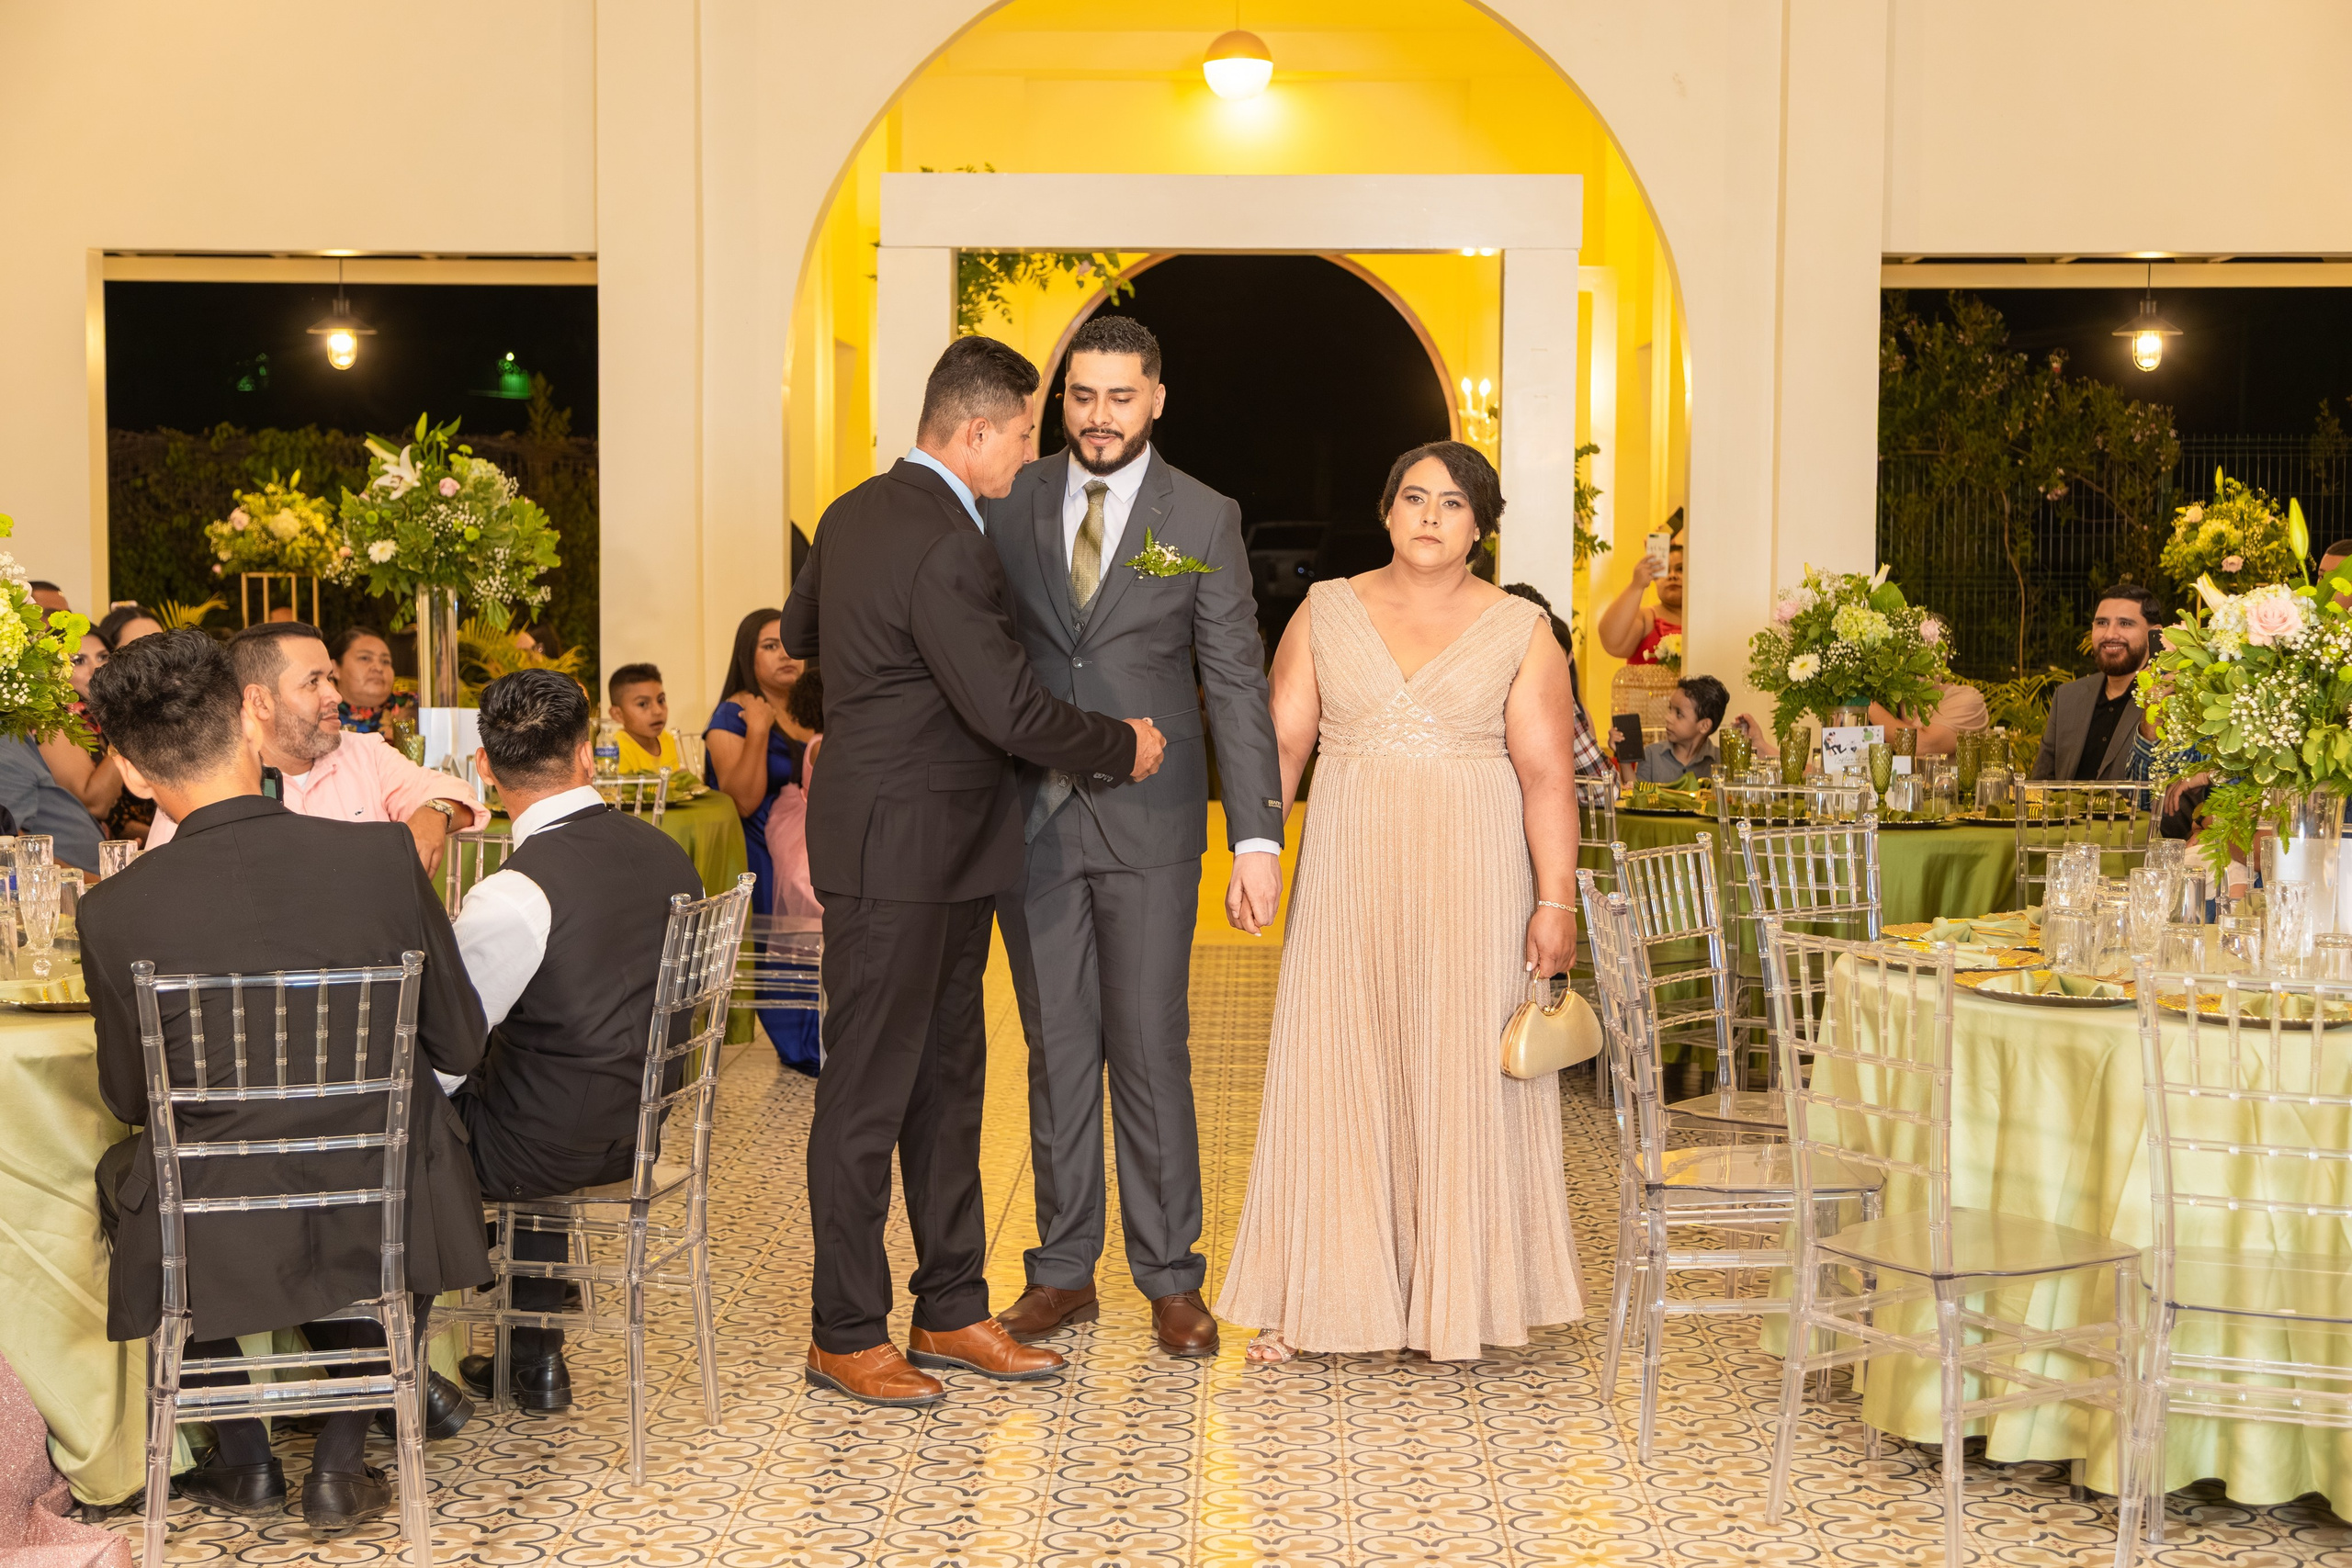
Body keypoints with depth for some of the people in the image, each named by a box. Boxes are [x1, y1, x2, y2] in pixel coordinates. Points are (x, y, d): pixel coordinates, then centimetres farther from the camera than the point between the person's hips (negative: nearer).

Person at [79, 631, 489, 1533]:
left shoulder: (114, 912, -17)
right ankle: (340, 1464, 30)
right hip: (385, 1233, 1)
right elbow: (460, 1044, -3)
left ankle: (245, 1461, 35)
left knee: (120, 1174, 33)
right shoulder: (383, 858, -14)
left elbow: (130, 1100, -1)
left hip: (214, 1250, -1)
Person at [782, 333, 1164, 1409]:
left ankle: (951, 1310, 22)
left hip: (942, 851, 11)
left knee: (947, 1079, 14)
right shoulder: (942, 546, -21)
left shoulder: (852, 513, 10)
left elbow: (799, 632, 26)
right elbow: (1009, 709, -23)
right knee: (870, 1091, -1)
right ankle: (845, 1333, 9)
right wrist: (1124, 748, -9)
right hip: (898, 848, -11)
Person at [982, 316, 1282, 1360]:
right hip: (1031, 822, 2)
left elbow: (1238, 685, -1)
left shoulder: (1203, 519, 0)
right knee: (1057, 1049, 8)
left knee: (1151, 1050, 1)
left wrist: (1258, 840, -8)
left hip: (1149, 823, -2)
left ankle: (1172, 1280, 12)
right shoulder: (1011, 505, 5)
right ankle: (1064, 1272, 18)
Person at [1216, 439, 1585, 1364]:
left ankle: (1452, 1302, 14)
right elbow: (1281, 739, 3)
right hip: (1349, 879, 1)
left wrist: (1556, 901, -9)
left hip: (1470, 881, -1)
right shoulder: (1327, 613, 8)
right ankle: (1316, 1298, 12)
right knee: (1334, 1074, 3)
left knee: (1460, 1077, 2)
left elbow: (1546, 774, -2)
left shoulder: (1518, 631, 3)